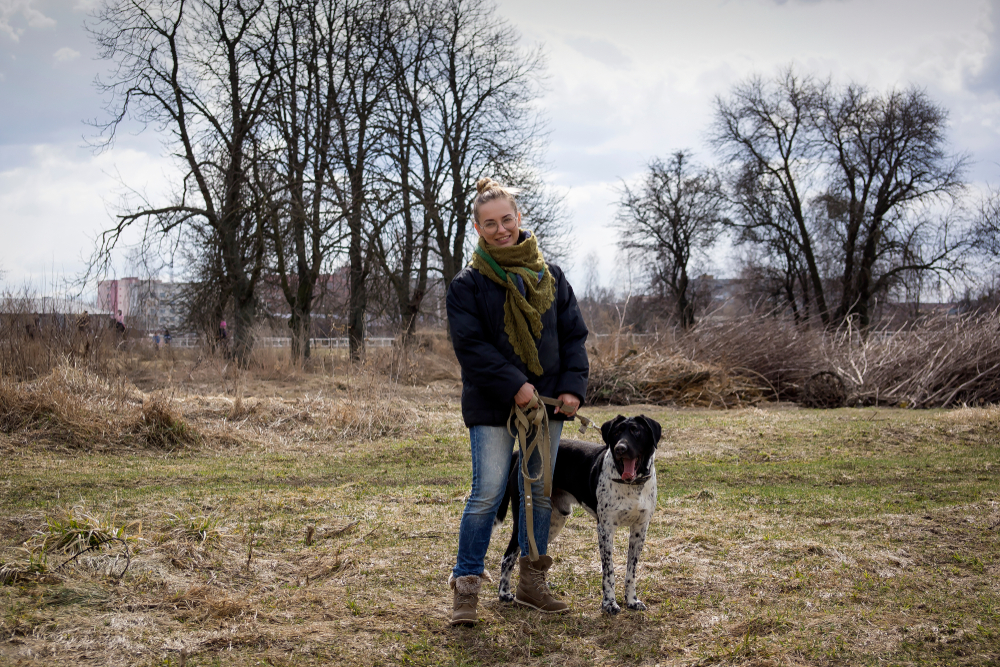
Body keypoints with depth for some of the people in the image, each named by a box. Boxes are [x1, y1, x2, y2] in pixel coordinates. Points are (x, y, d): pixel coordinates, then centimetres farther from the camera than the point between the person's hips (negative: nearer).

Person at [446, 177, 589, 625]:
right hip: (492, 406, -4)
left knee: (540, 493, 11)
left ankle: (532, 584, 24)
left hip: (546, 403, 4)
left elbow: (574, 335, 8)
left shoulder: (550, 276, 7)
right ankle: (465, 588, 1)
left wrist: (573, 386, -5)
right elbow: (470, 345, -11)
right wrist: (514, 385, -19)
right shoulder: (467, 284, -4)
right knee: (487, 494, -8)